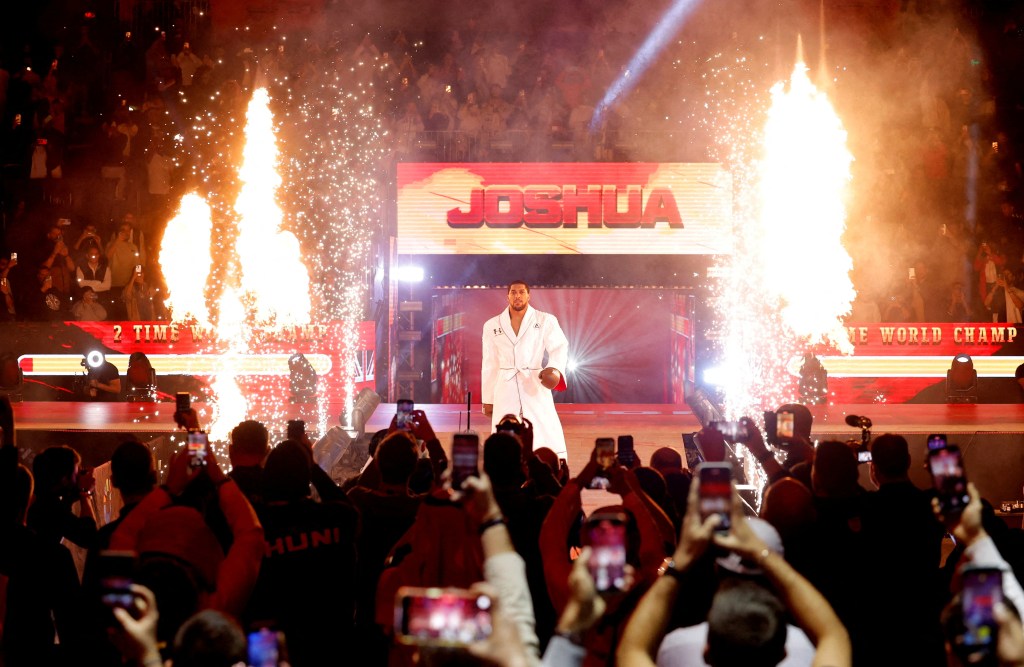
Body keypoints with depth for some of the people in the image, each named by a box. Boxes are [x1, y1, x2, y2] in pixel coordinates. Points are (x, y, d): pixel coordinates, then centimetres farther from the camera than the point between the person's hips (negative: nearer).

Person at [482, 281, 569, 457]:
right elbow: (490, 365, 12)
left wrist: (555, 368, -30)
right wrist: (488, 399, 10)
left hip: (535, 389, -2)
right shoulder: (492, 325, 11)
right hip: (506, 391, 2)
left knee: (549, 440, -8)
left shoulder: (546, 321, 4)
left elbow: (559, 347, -8)